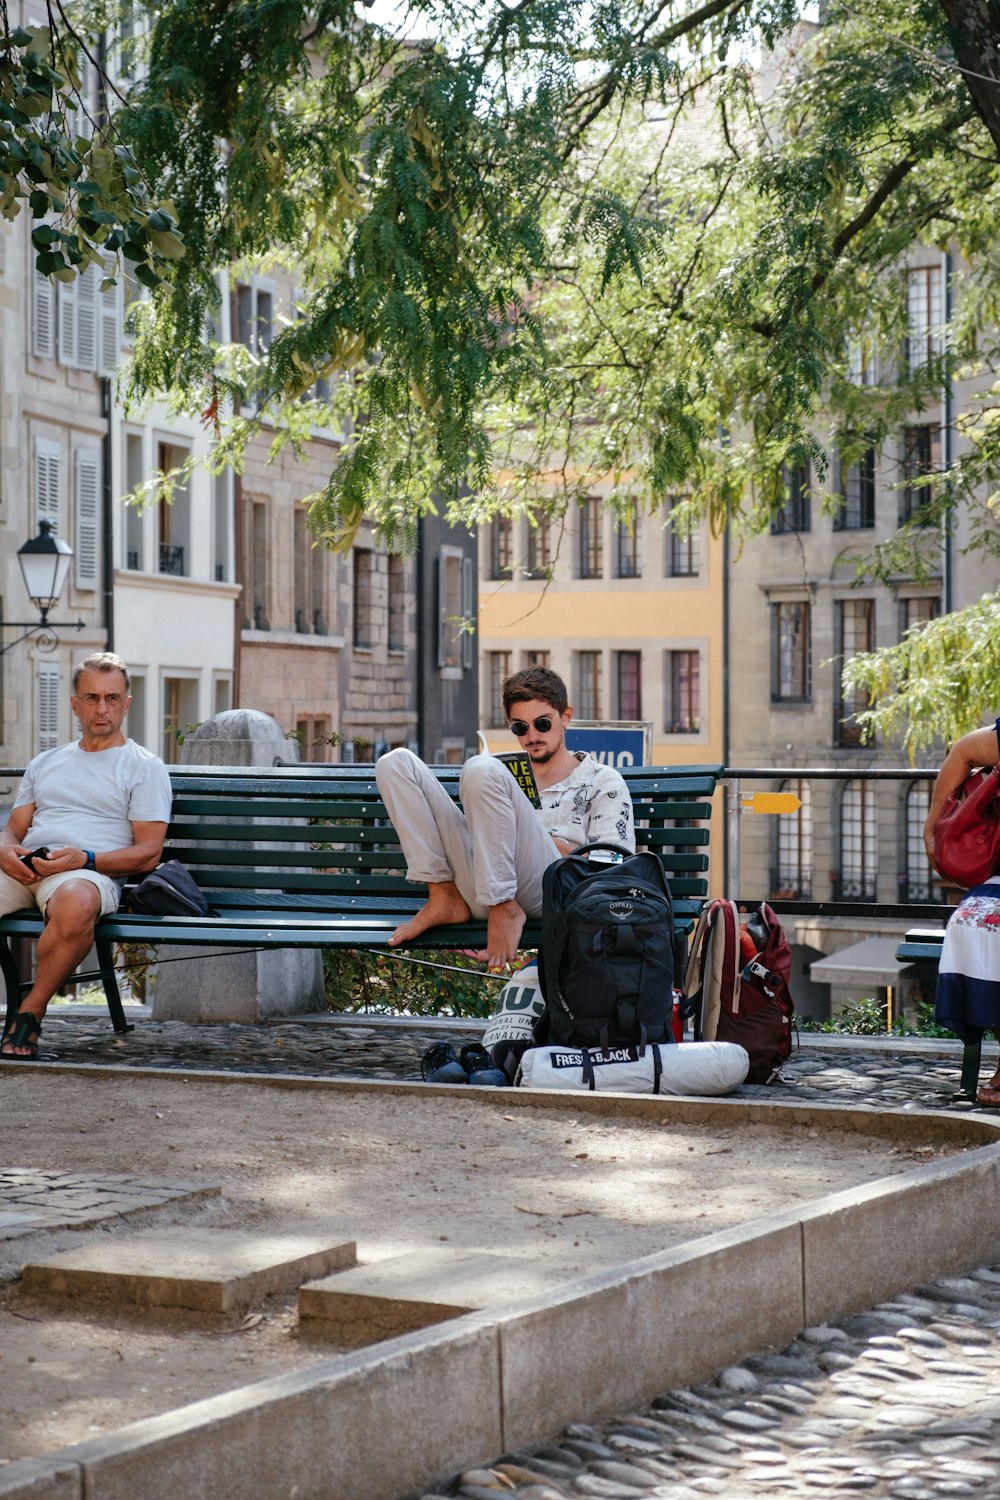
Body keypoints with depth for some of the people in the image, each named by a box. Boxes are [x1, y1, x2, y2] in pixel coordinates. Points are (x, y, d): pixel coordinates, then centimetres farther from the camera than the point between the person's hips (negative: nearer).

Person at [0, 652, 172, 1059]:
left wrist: (85, 858, -13)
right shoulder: (45, 763, 31)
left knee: (75, 903, -43)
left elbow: (149, 852, 4)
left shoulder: (144, 767, 14)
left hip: (89, 872, -4)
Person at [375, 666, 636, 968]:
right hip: (482, 892, 6)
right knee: (397, 763, 2)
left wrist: (535, 837, 0)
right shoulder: (508, 773, 34)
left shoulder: (603, 782, 17)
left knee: (483, 770, -27)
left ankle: (505, 910, -25)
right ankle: (444, 897, -10)